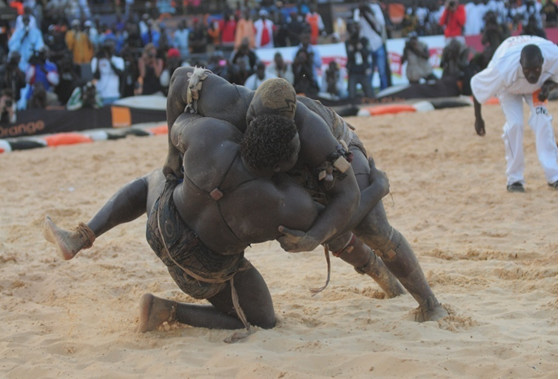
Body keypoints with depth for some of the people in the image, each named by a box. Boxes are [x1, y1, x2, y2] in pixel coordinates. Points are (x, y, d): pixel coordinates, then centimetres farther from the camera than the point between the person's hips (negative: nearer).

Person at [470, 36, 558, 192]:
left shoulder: (554, 57, -37)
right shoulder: (503, 69, -44)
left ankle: (553, 176, -10)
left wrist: (548, 87, -37)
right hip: (509, 88, -2)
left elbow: (555, 78, -12)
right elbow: (477, 84, -26)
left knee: (542, 120, -17)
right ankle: (514, 179, -4)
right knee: (514, 124, -19)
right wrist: (478, 118, -13)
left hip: (537, 86, 2)